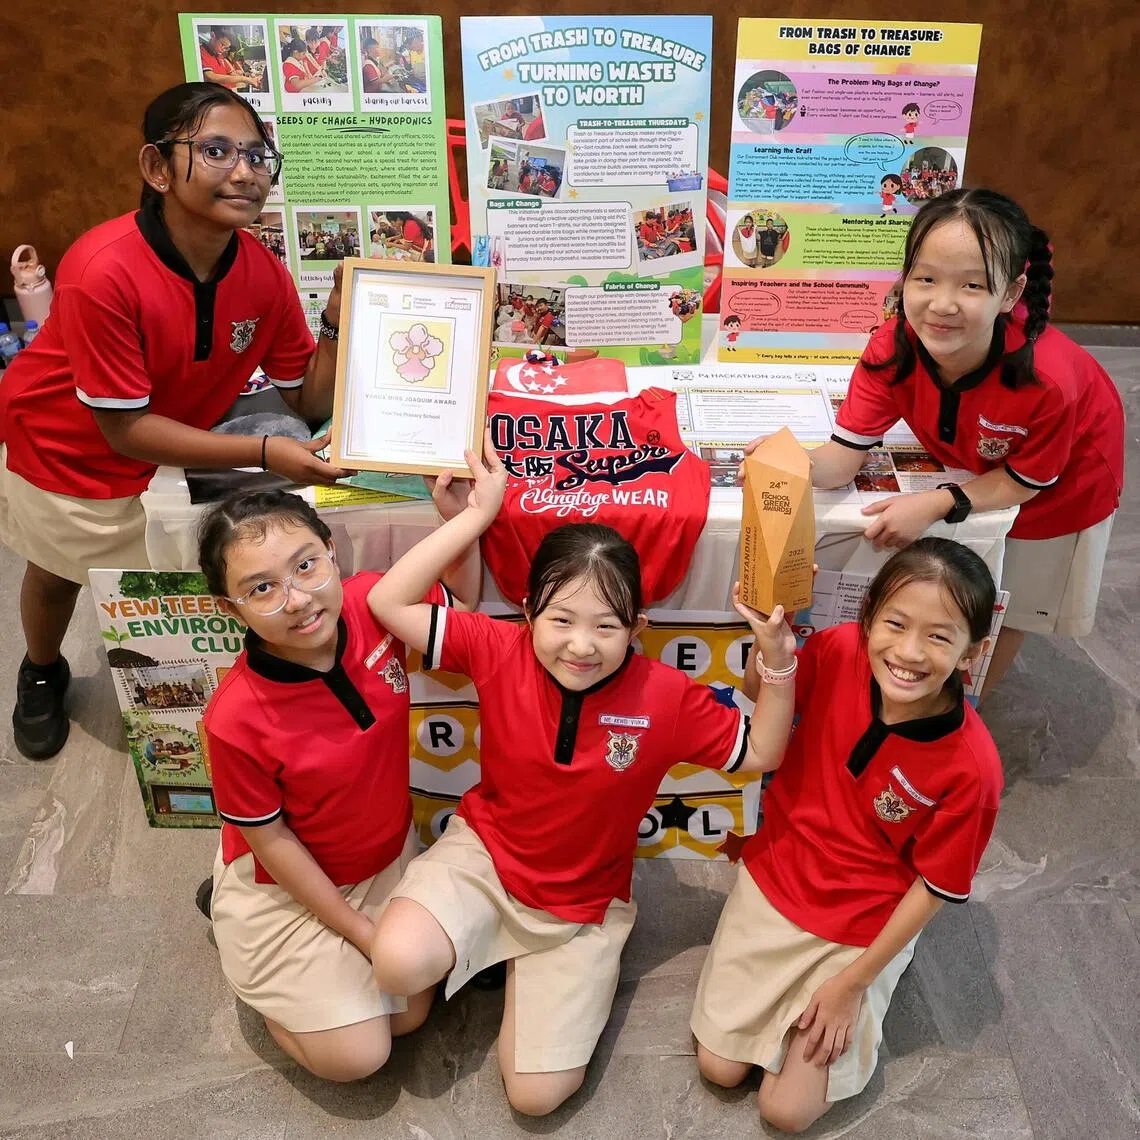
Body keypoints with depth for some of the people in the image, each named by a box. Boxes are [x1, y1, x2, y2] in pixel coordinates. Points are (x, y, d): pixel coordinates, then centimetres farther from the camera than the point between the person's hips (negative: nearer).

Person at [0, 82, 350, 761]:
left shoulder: (264, 273, -22)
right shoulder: (104, 271, -37)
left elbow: (312, 402, -13)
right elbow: (125, 430, -32)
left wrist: (340, 321, -29)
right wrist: (264, 453, -37)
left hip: (172, 443, 3)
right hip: (60, 446, -2)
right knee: (57, 573, 20)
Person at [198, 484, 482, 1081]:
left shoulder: (372, 603, -23)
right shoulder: (237, 719, -34)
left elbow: (462, 601, -1)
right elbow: (270, 841, -19)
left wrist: (461, 517, -19)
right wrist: (362, 931, -11)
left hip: (388, 855, 5)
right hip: (286, 885, -4)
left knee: (410, 1015, 11)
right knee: (356, 1054, 1)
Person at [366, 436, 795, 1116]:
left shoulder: (665, 696, -20)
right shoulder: (500, 651, -19)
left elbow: (760, 753, -8)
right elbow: (390, 604, -24)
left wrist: (777, 659, -24)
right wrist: (479, 515, -26)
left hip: (583, 906, 0)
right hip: (483, 853, 0)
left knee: (537, 1095, -3)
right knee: (399, 963, -30)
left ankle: (530, 962, 26)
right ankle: (488, 946, 8)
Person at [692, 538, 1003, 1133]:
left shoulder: (972, 766, -28)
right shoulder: (838, 651, -22)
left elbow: (935, 885, -14)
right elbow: (761, 694, -1)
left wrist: (853, 982, -7)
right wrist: (769, 638, -24)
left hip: (863, 930, -2)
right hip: (773, 882, 3)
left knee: (786, 1110, 5)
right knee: (718, 1067, 9)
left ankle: (878, 980, 23)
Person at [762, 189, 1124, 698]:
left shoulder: (1047, 379, -44)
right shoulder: (892, 348, -34)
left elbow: (1025, 481, -26)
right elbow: (844, 457, -33)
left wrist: (937, 504, -38)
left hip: (1065, 477, -2)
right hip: (970, 463, 2)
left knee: (1008, 605, 16)